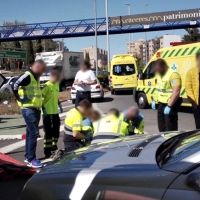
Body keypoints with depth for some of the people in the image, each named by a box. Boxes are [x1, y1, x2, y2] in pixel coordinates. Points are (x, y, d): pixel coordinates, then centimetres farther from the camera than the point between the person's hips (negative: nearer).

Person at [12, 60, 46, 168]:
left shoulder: (36, 77, 14)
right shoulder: (27, 76, -16)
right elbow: (14, 85, -29)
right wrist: (19, 98, -18)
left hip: (35, 109, 9)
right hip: (28, 109, -9)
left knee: (30, 133, 15)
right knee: (34, 133, -9)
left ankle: (28, 156, 25)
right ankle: (31, 159, -2)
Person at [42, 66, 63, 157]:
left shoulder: (57, 84, 8)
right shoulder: (47, 85, -17)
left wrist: (59, 105, 12)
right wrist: (43, 109, -21)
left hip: (55, 112, 8)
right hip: (48, 112, -8)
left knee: (56, 130, 16)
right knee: (48, 132, -2)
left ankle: (54, 146, 31)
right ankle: (47, 150, 6)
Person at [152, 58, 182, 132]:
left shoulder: (173, 75, -19)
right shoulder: (159, 74, 11)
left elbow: (176, 92, -27)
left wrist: (169, 106, -29)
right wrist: (154, 100, 17)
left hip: (170, 105, -9)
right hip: (161, 105, 9)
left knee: (170, 129, -6)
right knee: (162, 128, 18)